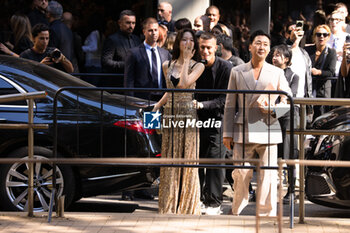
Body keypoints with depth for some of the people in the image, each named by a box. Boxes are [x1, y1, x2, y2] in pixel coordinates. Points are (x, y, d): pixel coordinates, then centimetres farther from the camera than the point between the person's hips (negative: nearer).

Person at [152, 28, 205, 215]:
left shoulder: (198, 66, -1)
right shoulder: (167, 65, 10)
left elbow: (184, 84, -17)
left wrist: (186, 60, -11)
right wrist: (157, 106, 14)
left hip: (188, 115, -4)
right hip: (170, 115, 4)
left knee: (187, 159, -1)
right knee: (169, 160, 5)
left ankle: (187, 206, 7)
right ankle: (169, 206, 12)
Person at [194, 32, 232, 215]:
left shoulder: (226, 67, -8)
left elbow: (224, 99, -13)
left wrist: (202, 105, -23)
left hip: (217, 119, -4)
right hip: (198, 119, 4)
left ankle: (214, 202, -1)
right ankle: (198, 199, 16)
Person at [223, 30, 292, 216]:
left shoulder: (277, 73, 10)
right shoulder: (237, 72, 10)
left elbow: (287, 101, 10)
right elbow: (230, 105, 10)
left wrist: (272, 108, -10)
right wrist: (227, 133, 5)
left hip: (268, 131, 0)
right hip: (243, 132, 0)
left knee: (268, 177, -3)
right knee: (241, 175, 1)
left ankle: (267, 214, 5)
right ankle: (237, 213, 15)